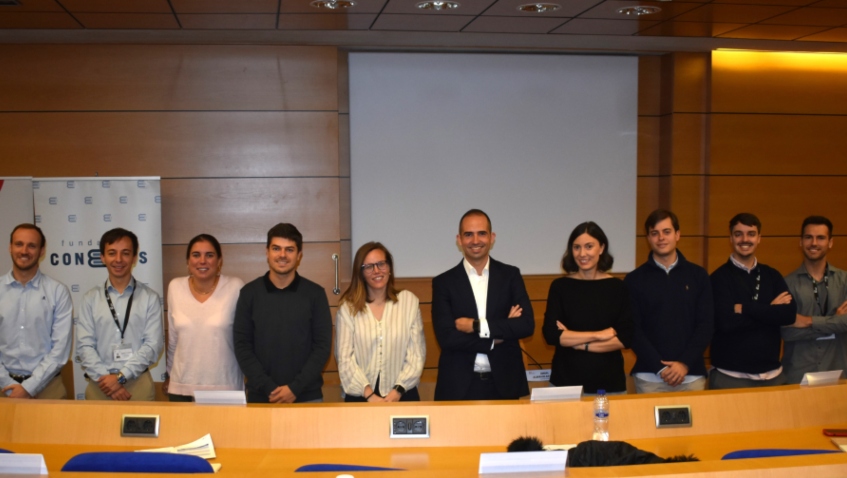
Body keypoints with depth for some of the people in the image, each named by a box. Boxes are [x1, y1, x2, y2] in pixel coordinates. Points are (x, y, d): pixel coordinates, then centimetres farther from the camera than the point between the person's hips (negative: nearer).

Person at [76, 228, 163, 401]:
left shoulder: (150, 298, 2)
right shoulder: (91, 299, 6)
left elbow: (153, 345, -5)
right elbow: (85, 346, 0)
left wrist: (121, 376, -12)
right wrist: (105, 378, -12)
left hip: (138, 384, -1)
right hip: (99, 386, 1)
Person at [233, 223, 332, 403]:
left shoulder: (315, 294, 0)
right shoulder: (249, 293, 2)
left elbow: (323, 346, -2)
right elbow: (242, 346, 0)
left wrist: (295, 388, -11)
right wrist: (268, 388, -10)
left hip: (307, 397, 0)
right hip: (260, 397, 1)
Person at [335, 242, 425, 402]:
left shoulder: (408, 300, 3)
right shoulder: (348, 307, 0)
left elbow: (417, 354, 0)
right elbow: (345, 358, -4)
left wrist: (398, 391, -11)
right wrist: (369, 394, -14)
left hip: (402, 396, 1)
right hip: (360, 398, -1)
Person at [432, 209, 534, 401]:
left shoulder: (510, 275, 5)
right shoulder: (443, 282, 1)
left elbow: (527, 325, -5)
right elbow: (446, 337, -9)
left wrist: (478, 326, -12)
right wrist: (498, 335, -9)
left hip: (504, 383, 1)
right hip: (459, 386, -1)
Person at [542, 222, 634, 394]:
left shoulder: (617, 287, 1)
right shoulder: (560, 286, -1)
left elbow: (626, 338, -5)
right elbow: (551, 335, -10)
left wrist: (575, 342, -10)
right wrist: (599, 335, -11)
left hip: (610, 383, 1)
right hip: (566, 381, -1)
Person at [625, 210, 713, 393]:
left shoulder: (698, 275, 7)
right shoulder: (635, 280, 3)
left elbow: (706, 324, 2)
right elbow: (633, 329, -2)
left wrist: (685, 364, -10)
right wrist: (660, 368, -12)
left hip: (692, 375, 1)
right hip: (650, 377, -1)